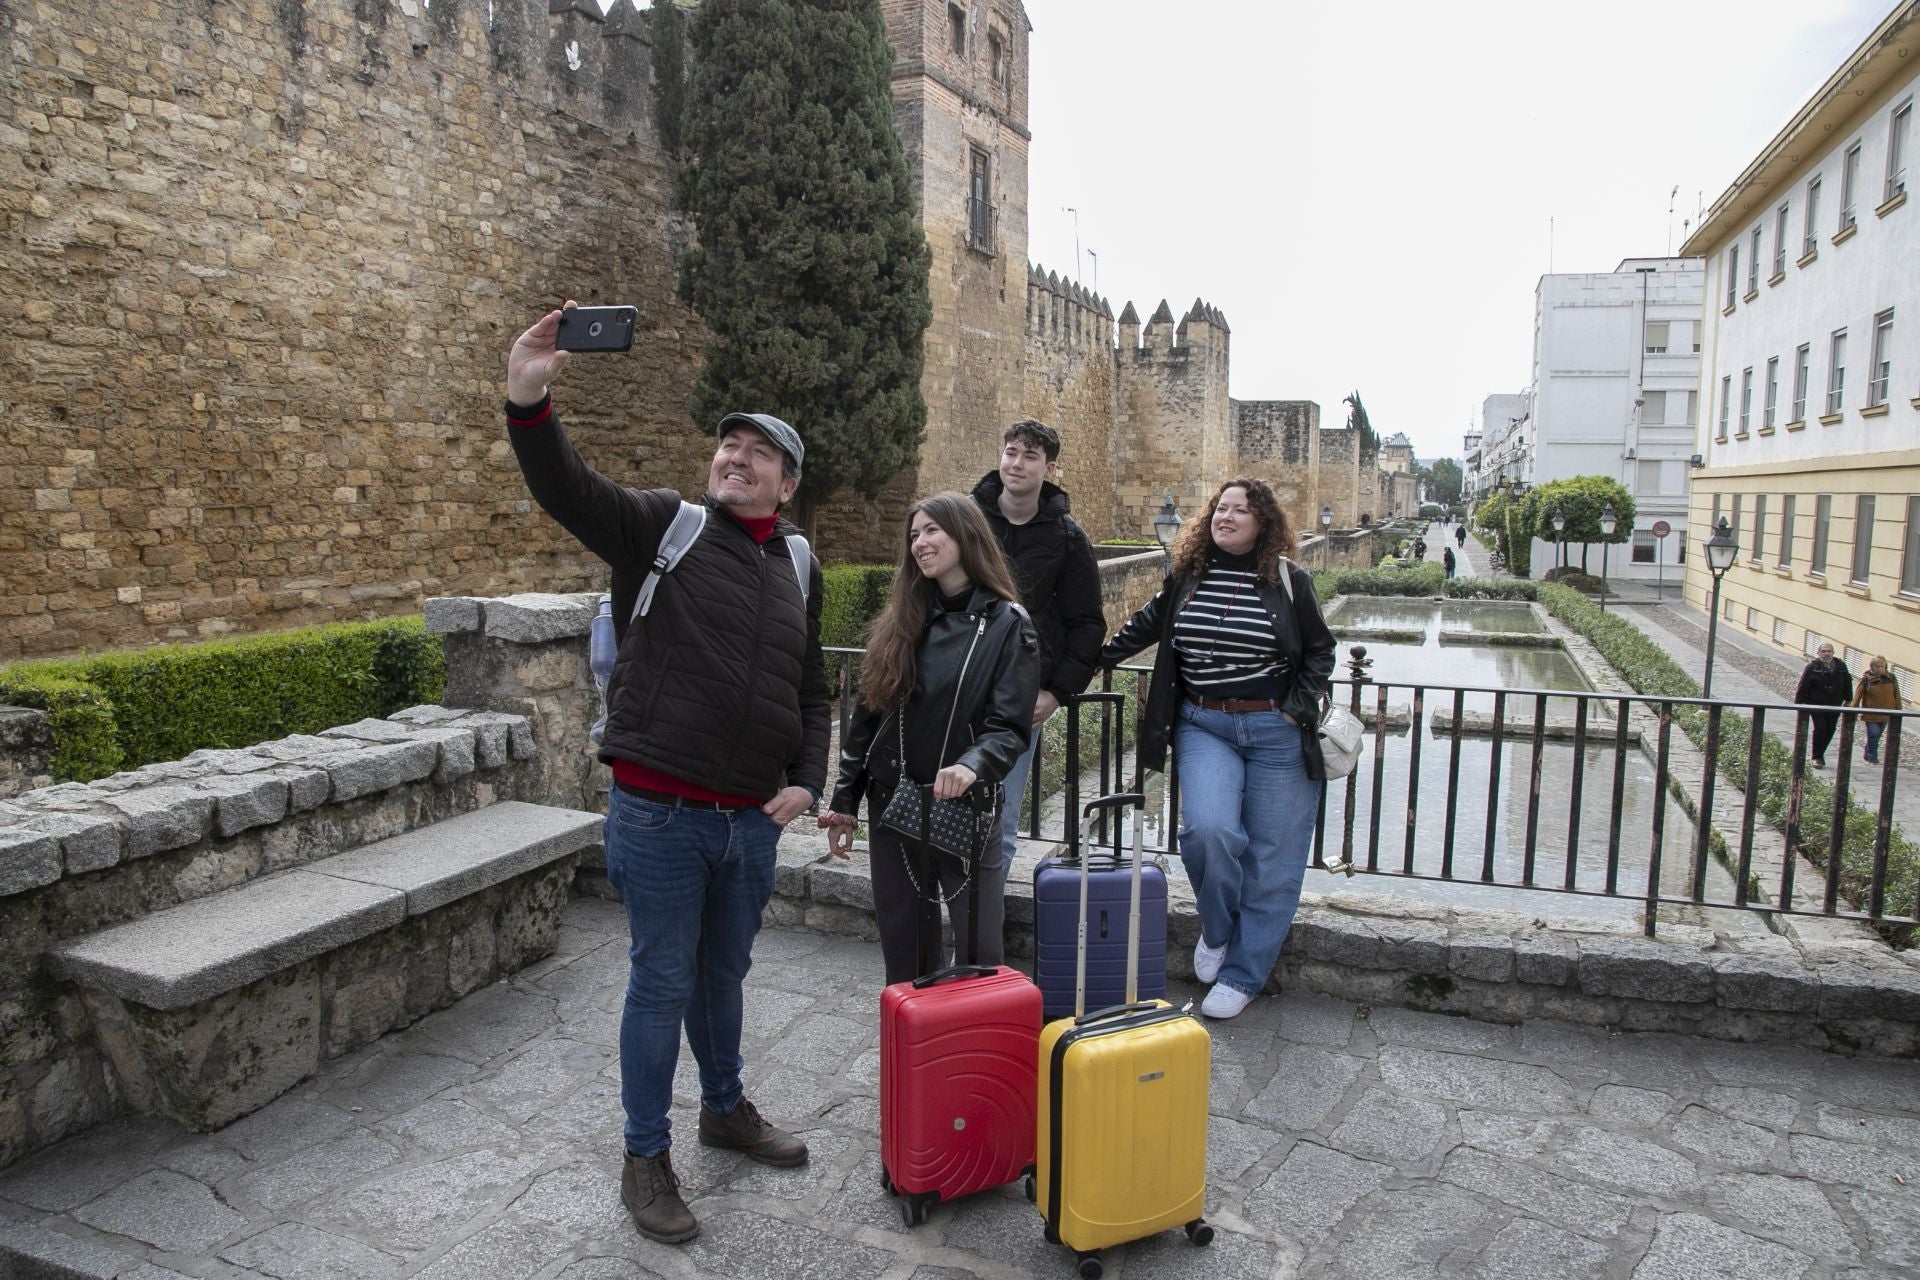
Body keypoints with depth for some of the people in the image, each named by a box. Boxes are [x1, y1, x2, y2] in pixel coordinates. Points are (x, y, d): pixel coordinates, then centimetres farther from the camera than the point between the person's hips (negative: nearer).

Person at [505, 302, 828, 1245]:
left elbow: (810, 687, 17)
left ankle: (726, 1107, 44)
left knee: (723, 973, 22)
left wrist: (806, 780, 6)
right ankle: (645, 1158, 26)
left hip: (752, 817, 5)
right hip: (660, 813, -4)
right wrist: (529, 404, -39)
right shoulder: (660, 524, -4)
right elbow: (565, 490, -22)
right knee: (662, 982, 7)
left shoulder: (799, 565, 10)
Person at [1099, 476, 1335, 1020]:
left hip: (1275, 732, -1)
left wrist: (1298, 710, -3)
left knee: (1270, 857, 2)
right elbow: (1144, 627, 20)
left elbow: (1319, 652, 9)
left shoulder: (1290, 582, -1)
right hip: (1203, 725, 1)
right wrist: (1096, 657, 21)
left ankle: (1242, 974, 17)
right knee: (1209, 831, -21)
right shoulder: (1186, 577, 4)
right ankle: (1217, 930, 10)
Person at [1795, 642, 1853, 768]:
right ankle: (1817, 757, 1)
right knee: (1820, 729, -10)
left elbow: (1847, 683, 14)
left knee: (1830, 731, 7)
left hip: (1834, 706, 4)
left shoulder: (1841, 666, 2)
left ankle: (1820, 754, 23)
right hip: (1816, 704, -4)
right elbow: (1803, 686, -10)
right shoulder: (1812, 667, -10)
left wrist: (1848, 700, 15)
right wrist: (1799, 703, -12)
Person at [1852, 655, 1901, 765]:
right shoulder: (1866, 679, -8)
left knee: (1877, 735, 11)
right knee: (1873, 734, -9)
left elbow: (1896, 695, 9)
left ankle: (1868, 755, 26)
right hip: (1871, 714, -4)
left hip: (1885, 714, 4)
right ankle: (1872, 757, 0)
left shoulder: (1891, 678, 1)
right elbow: (1857, 696, -5)